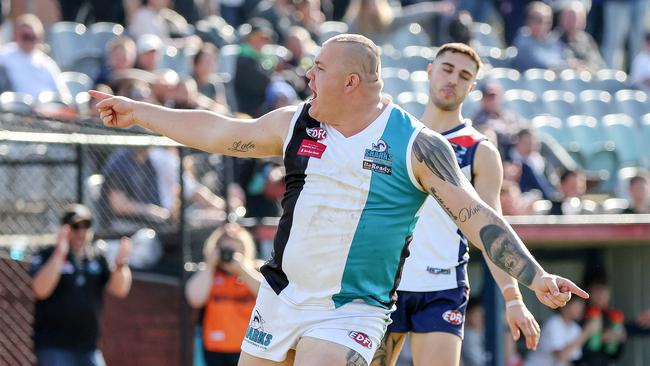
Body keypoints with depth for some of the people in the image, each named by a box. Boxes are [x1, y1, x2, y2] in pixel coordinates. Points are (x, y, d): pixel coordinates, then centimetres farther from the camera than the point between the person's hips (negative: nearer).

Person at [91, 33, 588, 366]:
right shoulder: (296, 124, 4)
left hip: (354, 311, -5)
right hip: (282, 295, 5)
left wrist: (536, 278, -21)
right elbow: (219, 133, 14)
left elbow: (476, 217, -12)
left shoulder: (416, 145, -10)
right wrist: (138, 112, 17)